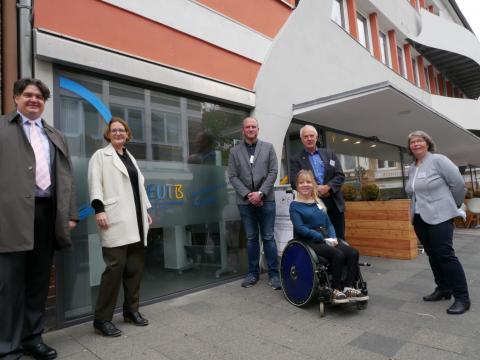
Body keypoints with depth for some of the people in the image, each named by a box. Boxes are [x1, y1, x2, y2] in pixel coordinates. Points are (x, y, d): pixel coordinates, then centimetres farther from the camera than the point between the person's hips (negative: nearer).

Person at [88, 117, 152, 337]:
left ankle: (131, 310, 22)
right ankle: (102, 319, 4)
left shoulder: (129, 157, 23)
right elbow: (94, 183, -7)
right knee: (115, 267, -9)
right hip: (116, 221, -6)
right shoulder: (100, 155, 5)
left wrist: (146, 210, 19)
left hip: (135, 221, 7)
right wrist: (99, 209, -19)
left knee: (136, 266, 9)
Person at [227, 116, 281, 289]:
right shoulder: (235, 151, 7)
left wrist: (260, 193, -10)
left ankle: (274, 273, 12)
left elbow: (273, 172, -1)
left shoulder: (268, 147, 6)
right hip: (245, 202, 1)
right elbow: (233, 176, 1)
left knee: (268, 237, 3)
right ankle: (253, 272, 20)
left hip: (266, 200, -1)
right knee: (251, 238, 9)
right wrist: (247, 194, -10)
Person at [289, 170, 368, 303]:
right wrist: (323, 238, -18)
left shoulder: (318, 202, 16)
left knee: (353, 253, -14)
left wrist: (333, 237, -6)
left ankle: (348, 287, -7)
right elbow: (300, 228, -14)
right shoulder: (295, 205, -4)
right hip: (309, 240, -6)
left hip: (326, 238, 7)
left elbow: (328, 223, 15)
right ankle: (336, 290, -12)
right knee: (338, 255, -28)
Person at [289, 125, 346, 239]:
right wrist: (315, 189, -17)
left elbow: (340, 175, 4)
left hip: (335, 202, 3)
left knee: (339, 238, 8)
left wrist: (327, 187, -14)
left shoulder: (329, 154, 12)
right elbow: (295, 182, -5)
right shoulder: (296, 160, 5)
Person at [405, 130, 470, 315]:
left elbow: (458, 183, -7)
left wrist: (453, 205, 3)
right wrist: (417, 209, 17)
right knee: (433, 255, 12)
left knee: (445, 254, -9)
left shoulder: (438, 160, -7)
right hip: (419, 218, 7)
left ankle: (462, 298, 0)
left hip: (439, 216, -7)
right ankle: (443, 289, 24)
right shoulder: (411, 168, 13)